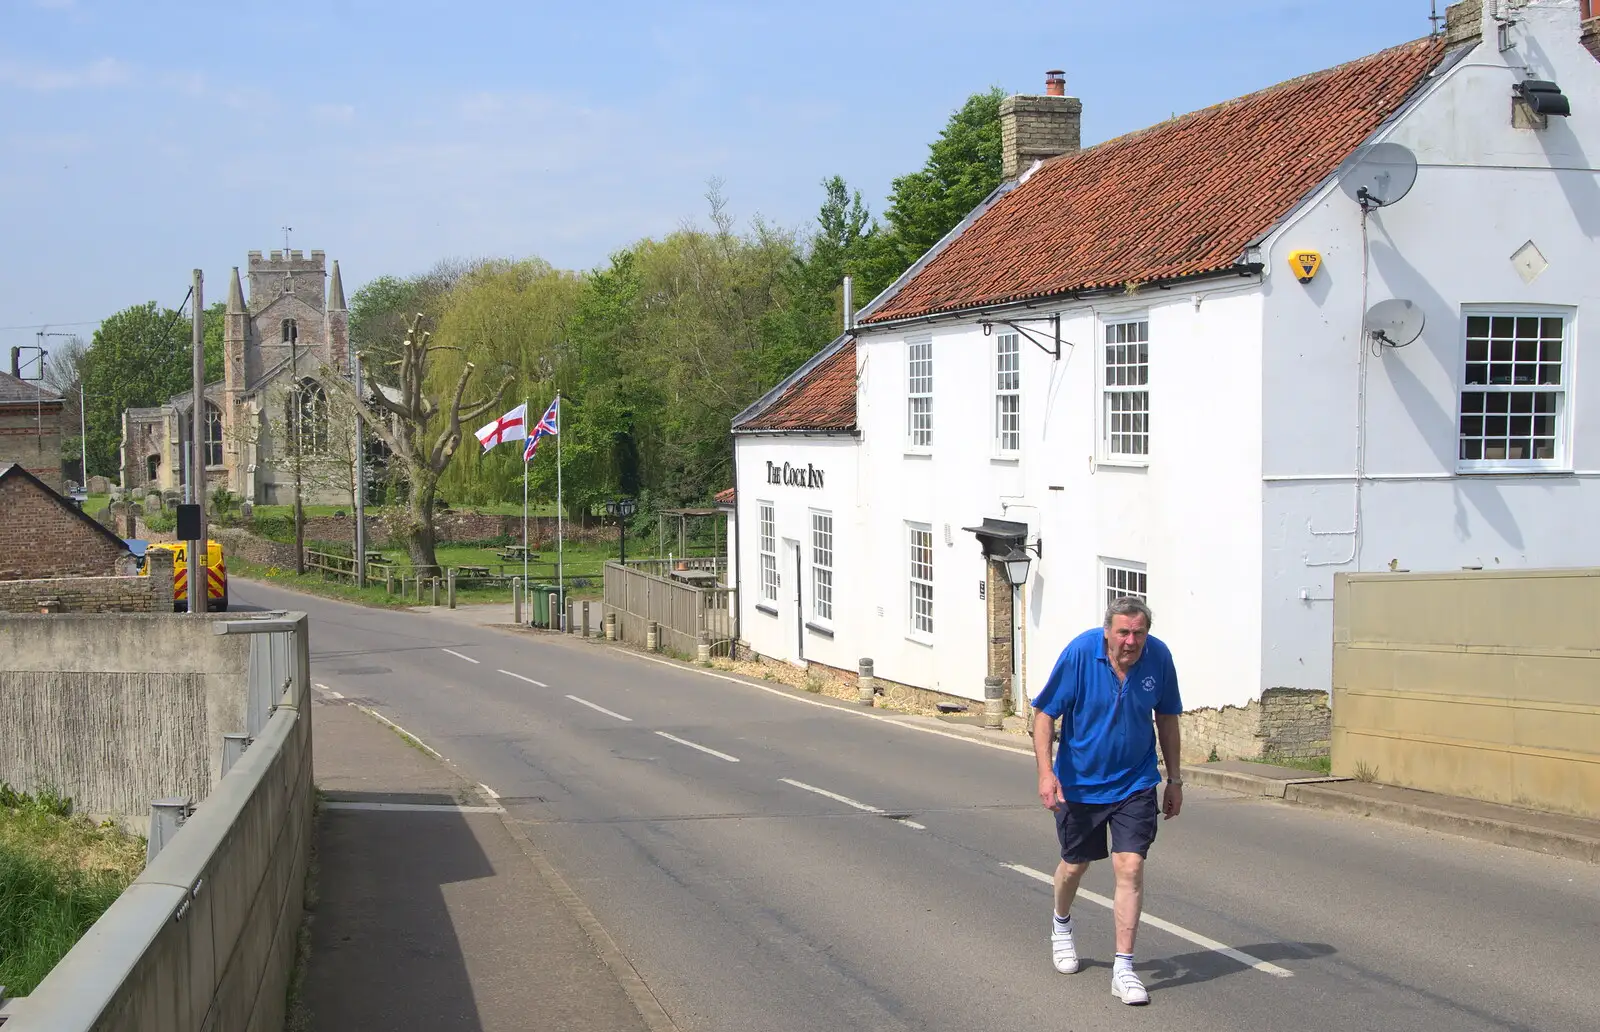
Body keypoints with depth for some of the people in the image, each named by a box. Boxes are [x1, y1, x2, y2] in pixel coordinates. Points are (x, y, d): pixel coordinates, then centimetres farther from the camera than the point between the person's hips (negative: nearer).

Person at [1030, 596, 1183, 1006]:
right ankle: (1062, 927, 47)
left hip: (1135, 783, 1)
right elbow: (1044, 714, -13)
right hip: (1079, 781, -1)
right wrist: (1046, 772, -22)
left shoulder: (1159, 657, -12)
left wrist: (1174, 779, 7)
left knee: (1130, 868, -10)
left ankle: (1123, 969, -3)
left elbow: (1167, 718, 4)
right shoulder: (1080, 652, -20)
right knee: (1075, 864, 16)